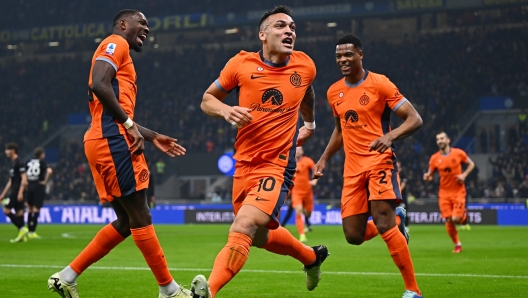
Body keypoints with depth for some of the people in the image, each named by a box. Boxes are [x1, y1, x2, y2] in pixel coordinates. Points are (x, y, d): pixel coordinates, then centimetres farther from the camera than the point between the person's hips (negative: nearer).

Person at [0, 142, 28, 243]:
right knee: (18, 212, 6)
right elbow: (10, 181, 24)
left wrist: (20, 192, -24)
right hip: (14, 191, 9)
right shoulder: (13, 163, 19)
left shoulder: (19, 163, -11)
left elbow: (24, 179, -18)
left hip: (17, 191, -9)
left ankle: (22, 228, -11)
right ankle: (22, 235, 6)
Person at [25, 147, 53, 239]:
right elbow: (49, 171, -22)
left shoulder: (29, 162, 8)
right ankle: (32, 232, -7)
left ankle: (29, 231, 15)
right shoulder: (42, 162, -6)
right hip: (39, 186, -4)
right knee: (36, 209, -3)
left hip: (30, 186, 4)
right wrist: (45, 181, -12)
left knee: (30, 209, 13)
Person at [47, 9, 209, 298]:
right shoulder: (116, 43, 0)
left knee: (126, 221, 12)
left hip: (102, 141, 10)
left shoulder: (118, 51, 29)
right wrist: (129, 124, -16)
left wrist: (153, 136, 27)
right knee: (140, 218, -5)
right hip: (112, 140, -10)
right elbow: (99, 84, -19)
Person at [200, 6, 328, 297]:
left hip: (276, 166, -3)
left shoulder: (305, 66, -1)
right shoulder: (242, 63, -5)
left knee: (242, 230, -24)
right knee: (260, 236, 20)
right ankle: (312, 256, 47)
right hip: (244, 163, 3)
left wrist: (310, 124, 36)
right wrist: (225, 110, -15)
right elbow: (207, 98, 5)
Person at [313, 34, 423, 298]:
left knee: (383, 224, -20)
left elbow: (415, 119, -10)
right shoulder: (333, 92, 11)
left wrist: (390, 136, -27)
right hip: (352, 167, 6)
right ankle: (397, 219, 30)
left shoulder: (380, 84, -7)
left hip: (379, 161, -6)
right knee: (353, 236, 0)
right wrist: (324, 159, 18)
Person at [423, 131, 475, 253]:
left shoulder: (458, 153, -4)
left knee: (456, 219, -14)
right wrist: (427, 177, -18)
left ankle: (463, 214, 24)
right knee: (448, 221, -2)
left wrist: (464, 175, -9)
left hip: (458, 191, -2)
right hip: (444, 193, 2)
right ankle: (457, 244, 17)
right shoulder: (434, 158, 0)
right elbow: (430, 175, 7)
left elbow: (471, 164, 8)